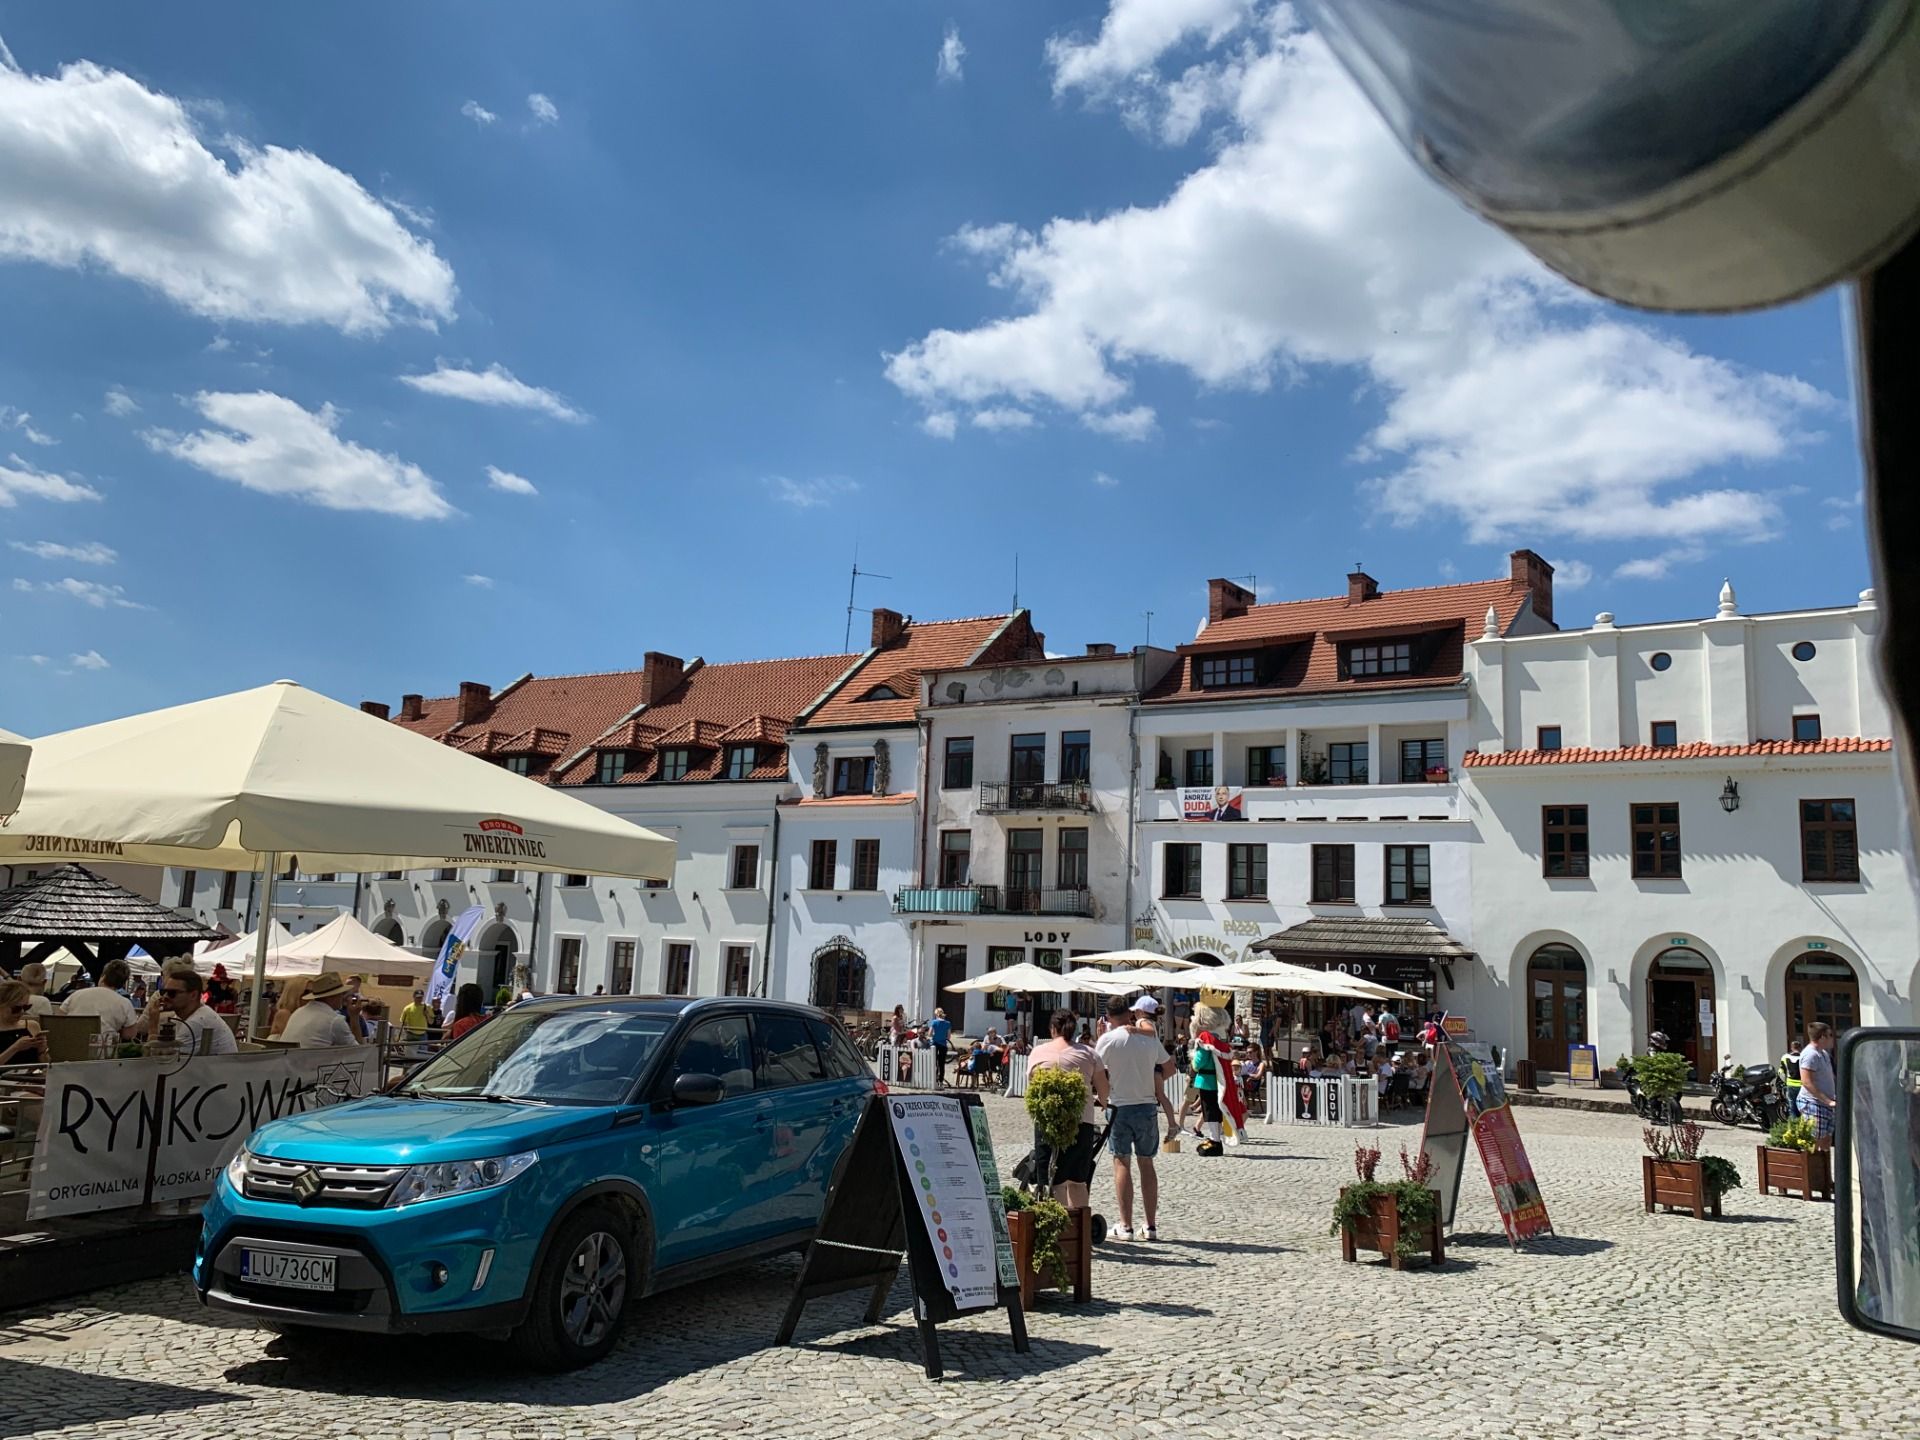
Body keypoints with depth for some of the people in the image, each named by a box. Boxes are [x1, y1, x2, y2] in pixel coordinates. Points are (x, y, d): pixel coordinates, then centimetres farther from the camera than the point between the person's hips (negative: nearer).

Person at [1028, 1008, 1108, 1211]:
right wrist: (1101, 1102, 29)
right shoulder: (1088, 1053, 7)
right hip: (1082, 1121, 2)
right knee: (1078, 1181, 15)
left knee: (1054, 1183, 0)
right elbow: (1103, 1088, 8)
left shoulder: (1039, 1052, 6)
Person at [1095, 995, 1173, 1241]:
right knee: (1146, 1164, 11)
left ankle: (1126, 1226, -1)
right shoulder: (1150, 1038, 1)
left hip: (1120, 1107, -3)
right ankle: (1151, 1226, 13)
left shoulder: (1107, 1039, -9)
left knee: (1122, 1164, 1)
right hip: (1147, 1105, 3)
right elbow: (1169, 1068, 12)